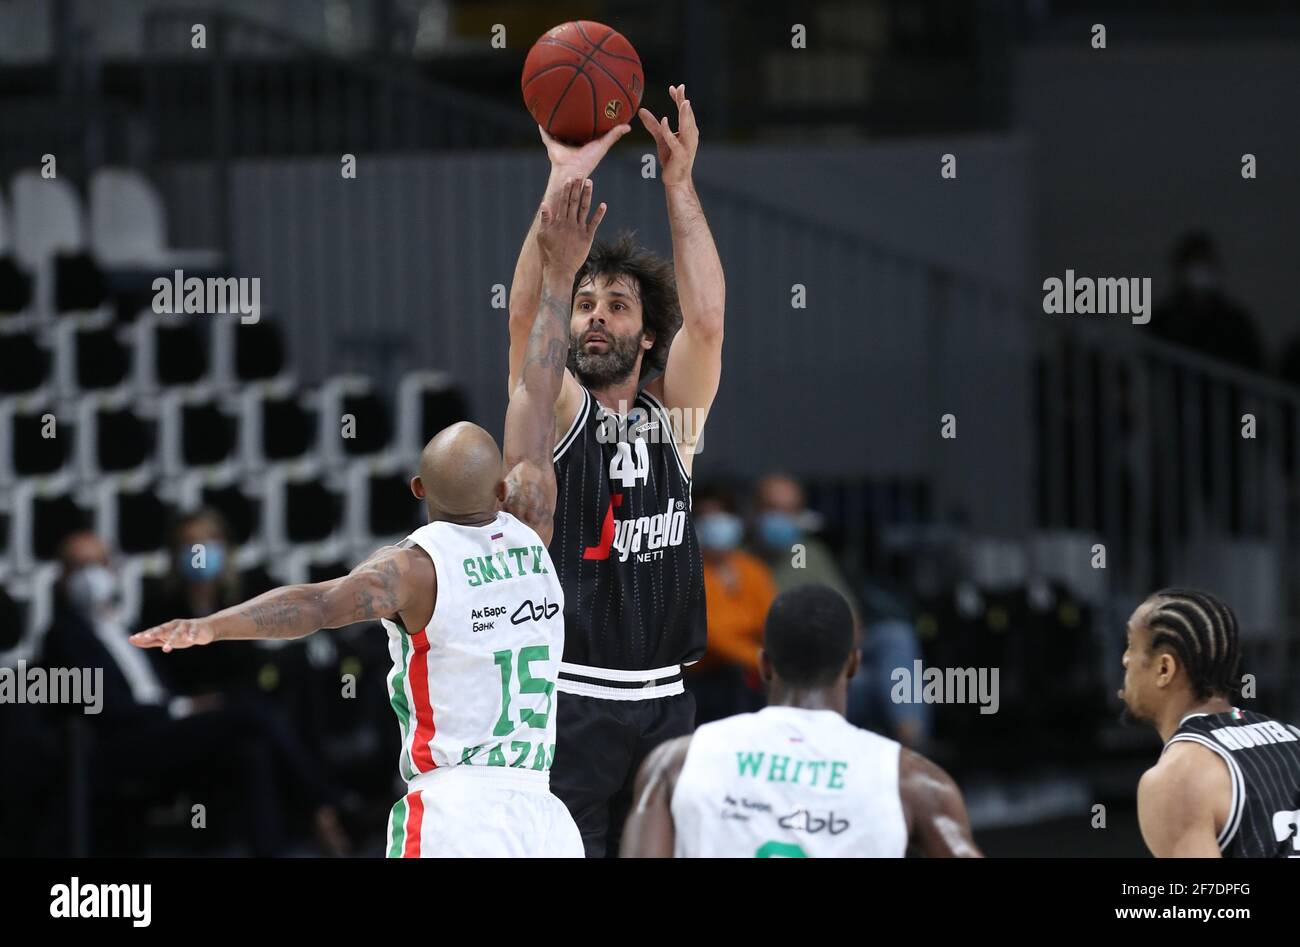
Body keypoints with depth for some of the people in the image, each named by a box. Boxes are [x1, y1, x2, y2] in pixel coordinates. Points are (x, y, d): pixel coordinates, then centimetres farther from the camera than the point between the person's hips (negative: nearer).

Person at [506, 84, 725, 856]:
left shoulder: (675, 417, 10)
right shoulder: (556, 412, 2)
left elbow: (706, 320, -7)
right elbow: (526, 313, -16)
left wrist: (679, 183, -14)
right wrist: (566, 179, -24)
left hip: (662, 704, 4)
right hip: (567, 701, -4)